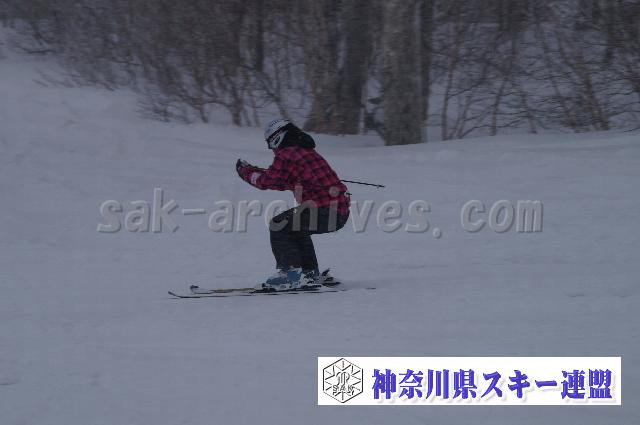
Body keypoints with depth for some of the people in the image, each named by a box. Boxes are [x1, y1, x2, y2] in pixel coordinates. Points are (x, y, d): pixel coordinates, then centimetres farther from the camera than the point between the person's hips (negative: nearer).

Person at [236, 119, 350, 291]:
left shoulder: (286, 155, -6)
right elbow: (282, 183, 30)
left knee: (279, 226, 2)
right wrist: (252, 170, 32)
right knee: (296, 228, 29)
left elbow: (266, 181, -5)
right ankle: (310, 275, 28)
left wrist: (246, 172, 13)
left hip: (324, 211, -9)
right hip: (341, 211, 9)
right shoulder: (308, 152, 23)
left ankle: (291, 273, -4)